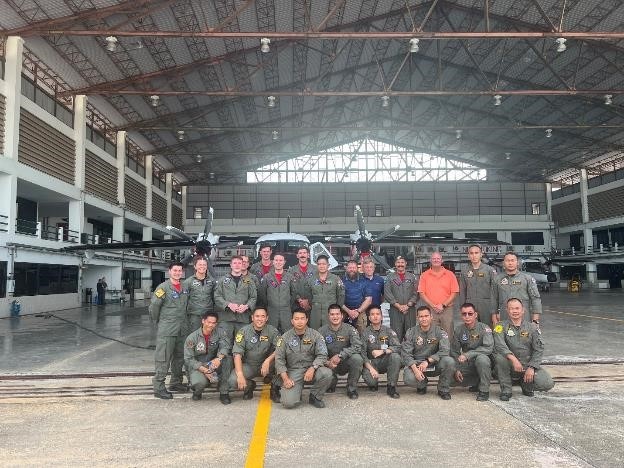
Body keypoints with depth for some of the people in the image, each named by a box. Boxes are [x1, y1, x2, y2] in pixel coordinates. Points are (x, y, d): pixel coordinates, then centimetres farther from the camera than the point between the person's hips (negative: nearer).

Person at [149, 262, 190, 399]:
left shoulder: (185, 288, 10)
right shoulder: (163, 287, -9)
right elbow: (154, 305, -9)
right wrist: (158, 320, 0)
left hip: (182, 329, 7)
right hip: (166, 329, -7)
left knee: (179, 357, 15)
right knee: (163, 359, -4)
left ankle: (176, 383, 28)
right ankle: (159, 388, 2)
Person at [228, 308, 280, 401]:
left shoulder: (272, 331, -6)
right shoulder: (244, 331, -8)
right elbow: (237, 354, -16)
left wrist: (268, 360, -33)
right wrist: (240, 375, -29)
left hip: (265, 365, 0)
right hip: (248, 365, 0)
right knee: (232, 382, -25)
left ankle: (275, 387, -4)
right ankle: (249, 385, 11)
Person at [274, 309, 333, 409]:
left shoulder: (315, 335, 1)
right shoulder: (285, 337, 2)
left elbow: (322, 355, -4)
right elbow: (279, 359, 0)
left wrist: (312, 368, -22)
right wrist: (285, 378, -11)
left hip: (311, 370, 1)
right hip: (293, 371, -1)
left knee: (326, 373, -30)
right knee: (289, 403, -21)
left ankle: (315, 397, -2)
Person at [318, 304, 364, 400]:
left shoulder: (349, 329, -8)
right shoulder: (322, 331, -5)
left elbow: (357, 346, -21)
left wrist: (340, 355, -30)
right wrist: (327, 362, -29)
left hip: (346, 363, -1)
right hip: (329, 364, 2)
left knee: (357, 358, -32)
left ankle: (352, 389, -7)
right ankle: (332, 383, 11)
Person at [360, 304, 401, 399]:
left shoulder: (388, 331, 3)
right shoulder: (365, 333, -1)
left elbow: (398, 347, -9)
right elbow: (362, 353, -9)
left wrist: (382, 351, -23)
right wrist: (371, 368, -23)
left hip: (385, 362, 1)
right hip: (371, 362, -1)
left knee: (395, 356, -30)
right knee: (369, 379, -31)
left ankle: (391, 387, -14)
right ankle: (374, 384, 9)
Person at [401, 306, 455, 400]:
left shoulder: (439, 331, -3)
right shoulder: (411, 332, -2)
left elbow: (444, 351, -16)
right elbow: (406, 353, -8)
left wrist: (428, 361, -25)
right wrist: (415, 369, -24)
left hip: (435, 364, 0)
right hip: (417, 363, 0)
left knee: (449, 361, -29)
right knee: (408, 379, -30)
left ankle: (443, 390, -3)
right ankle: (422, 384, 11)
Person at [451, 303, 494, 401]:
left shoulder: (484, 328, -12)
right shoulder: (458, 330, 0)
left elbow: (488, 348, -26)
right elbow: (454, 351, 3)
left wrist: (467, 355, -31)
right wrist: (456, 369, -8)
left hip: (483, 362, -4)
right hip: (467, 364, 4)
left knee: (482, 358, -36)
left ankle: (484, 390, -16)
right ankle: (477, 383, 11)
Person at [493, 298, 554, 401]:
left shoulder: (532, 327, 7)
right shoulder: (501, 326, -1)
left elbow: (539, 350, 1)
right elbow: (499, 345, -18)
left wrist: (531, 368, -12)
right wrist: (513, 359, -34)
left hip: (528, 364, 2)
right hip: (510, 367, -2)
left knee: (547, 384, -21)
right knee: (500, 357, -34)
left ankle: (526, 384, 15)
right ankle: (506, 390, -13)